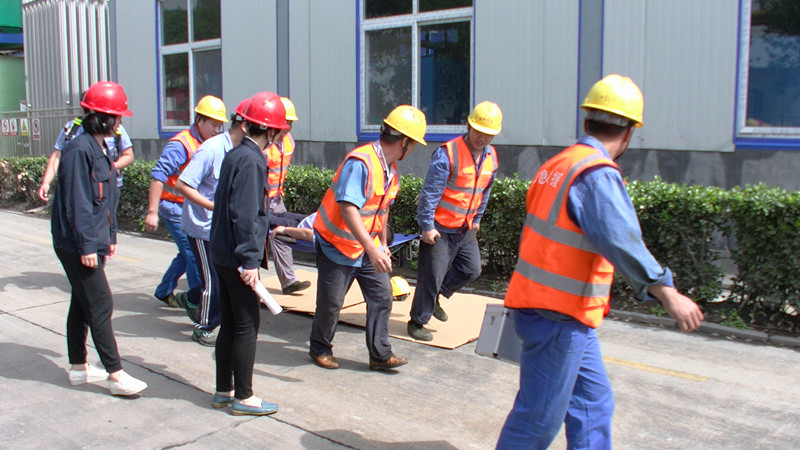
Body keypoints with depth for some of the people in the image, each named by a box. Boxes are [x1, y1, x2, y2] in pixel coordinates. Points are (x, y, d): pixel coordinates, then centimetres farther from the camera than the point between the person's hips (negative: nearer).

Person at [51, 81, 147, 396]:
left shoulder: (102, 148, 12)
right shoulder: (79, 151, -19)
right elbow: (77, 202, -21)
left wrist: (110, 236, 20)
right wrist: (86, 246, -21)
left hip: (93, 242, 10)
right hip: (76, 245, -10)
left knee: (82, 304, 16)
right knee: (100, 306, -6)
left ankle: (78, 367, 27)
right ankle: (115, 375, 0)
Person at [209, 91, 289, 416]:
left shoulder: (234, 155, 12)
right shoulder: (250, 160, -17)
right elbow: (244, 216, -22)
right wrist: (250, 260, -19)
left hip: (222, 255, 10)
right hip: (238, 258, -10)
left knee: (230, 324, 16)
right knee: (247, 326, 0)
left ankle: (224, 391, 25)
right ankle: (243, 397, 10)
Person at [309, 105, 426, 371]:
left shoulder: (391, 167, 4)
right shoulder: (360, 163, -26)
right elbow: (348, 209, -34)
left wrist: (383, 243, 20)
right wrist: (372, 249, -39)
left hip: (368, 247, 8)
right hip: (338, 245, -8)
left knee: (382, 297, 2)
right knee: (330, 303, 6)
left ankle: (380, 355, 11)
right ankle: (320, 349, 28)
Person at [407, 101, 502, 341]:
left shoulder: (491, 157, 4)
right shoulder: (447, 153, -19)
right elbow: (430, 192, -19)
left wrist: (476, 219, 21)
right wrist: (427, 226, -18)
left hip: (465, 228, 7)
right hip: (440, 226, -7)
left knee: (471, 269, 13)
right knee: (431, 274, -3)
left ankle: (435, 297, 34)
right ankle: (417, 322, 12)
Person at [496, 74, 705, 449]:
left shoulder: (557, 164, 12)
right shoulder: (598, 174, -18)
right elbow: (621, 239, -33)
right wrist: (667, 293, -38)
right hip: (557, 317, -10)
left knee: (594, 400, 18)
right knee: (539, 417, 0)